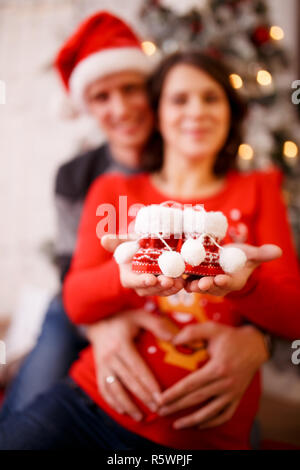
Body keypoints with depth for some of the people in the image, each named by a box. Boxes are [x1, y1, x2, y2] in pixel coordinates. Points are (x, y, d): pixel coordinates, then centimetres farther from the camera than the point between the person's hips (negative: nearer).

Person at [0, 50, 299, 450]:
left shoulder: (257, 191, 8)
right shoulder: (113, 190, 9)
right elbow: (76, 302, -2)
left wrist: (243, 282, -22)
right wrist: (127, 273, -24)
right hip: (91, 402, 1)